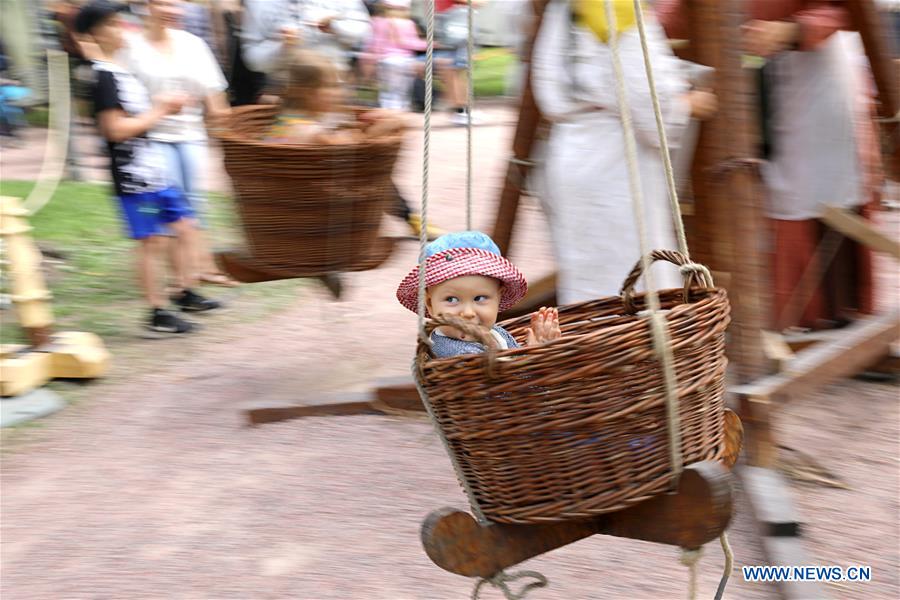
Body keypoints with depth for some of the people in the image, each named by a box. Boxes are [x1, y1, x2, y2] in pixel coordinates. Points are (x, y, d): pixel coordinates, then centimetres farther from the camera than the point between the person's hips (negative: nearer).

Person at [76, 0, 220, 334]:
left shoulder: (119, 72, 14)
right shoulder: (103, 76, -15)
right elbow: (117, 129, -22)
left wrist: (164, 106, 6)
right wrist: (159, 112, -14)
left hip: (153, 170, 10)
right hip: (133, 176, -10)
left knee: (185, 227, 14)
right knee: (152, 242, -4)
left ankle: (184, 293, 24)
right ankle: (157, 312, 5)